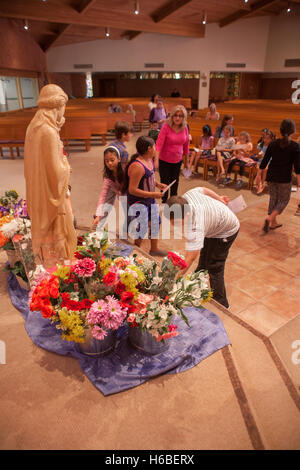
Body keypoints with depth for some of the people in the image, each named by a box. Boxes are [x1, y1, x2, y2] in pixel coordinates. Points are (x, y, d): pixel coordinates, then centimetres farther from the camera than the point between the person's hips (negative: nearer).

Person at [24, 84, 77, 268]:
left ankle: (44, 263, 39)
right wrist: (66, 166, -5)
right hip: (51, 195, -9)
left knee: (44, 231, 22)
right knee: (56, 234, 6)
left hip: (38, 193, 9)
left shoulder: (34, 127, 3)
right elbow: (56, 171, -23)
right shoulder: (49, 132, -25)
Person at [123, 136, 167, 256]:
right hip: (138, 202, -10)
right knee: (141, 229, 4)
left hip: (150, 200, 10)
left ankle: (154, 249, 39)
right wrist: (153, 194, -24)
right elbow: (132, 190, -27)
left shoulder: (149, 159, 2)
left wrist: (157, 184, 2)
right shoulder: (137, 166, -28)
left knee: (155, 223, 20)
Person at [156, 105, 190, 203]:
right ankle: (164, 201, 26)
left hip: (178, 160, 4)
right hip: (164, 161, -4)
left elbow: (186, 144, 7)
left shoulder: (185, 128, -4)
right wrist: (156, 160, -34)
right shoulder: (166, 126, -17)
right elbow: (159, 143, -24)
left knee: (175, 182, 16)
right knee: (165, 183, 5)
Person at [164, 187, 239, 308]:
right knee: (204, 257, 27)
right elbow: (203, 189, -4)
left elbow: (190, 258, -48)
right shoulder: (186, 196, -25)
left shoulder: (195, 227, -48)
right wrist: (219, 199, 14)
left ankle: (221, 305, 9)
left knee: (214, 269, -5)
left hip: (226, 232, -8)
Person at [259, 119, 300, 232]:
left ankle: (273, 223, 22)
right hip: (284, 178, -4)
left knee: (273, 198, 16)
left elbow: (264, 161, 2)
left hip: (271, 176, 4)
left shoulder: (273, 144, 0)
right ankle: (270, 218, -11)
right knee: (284, 200, 11)